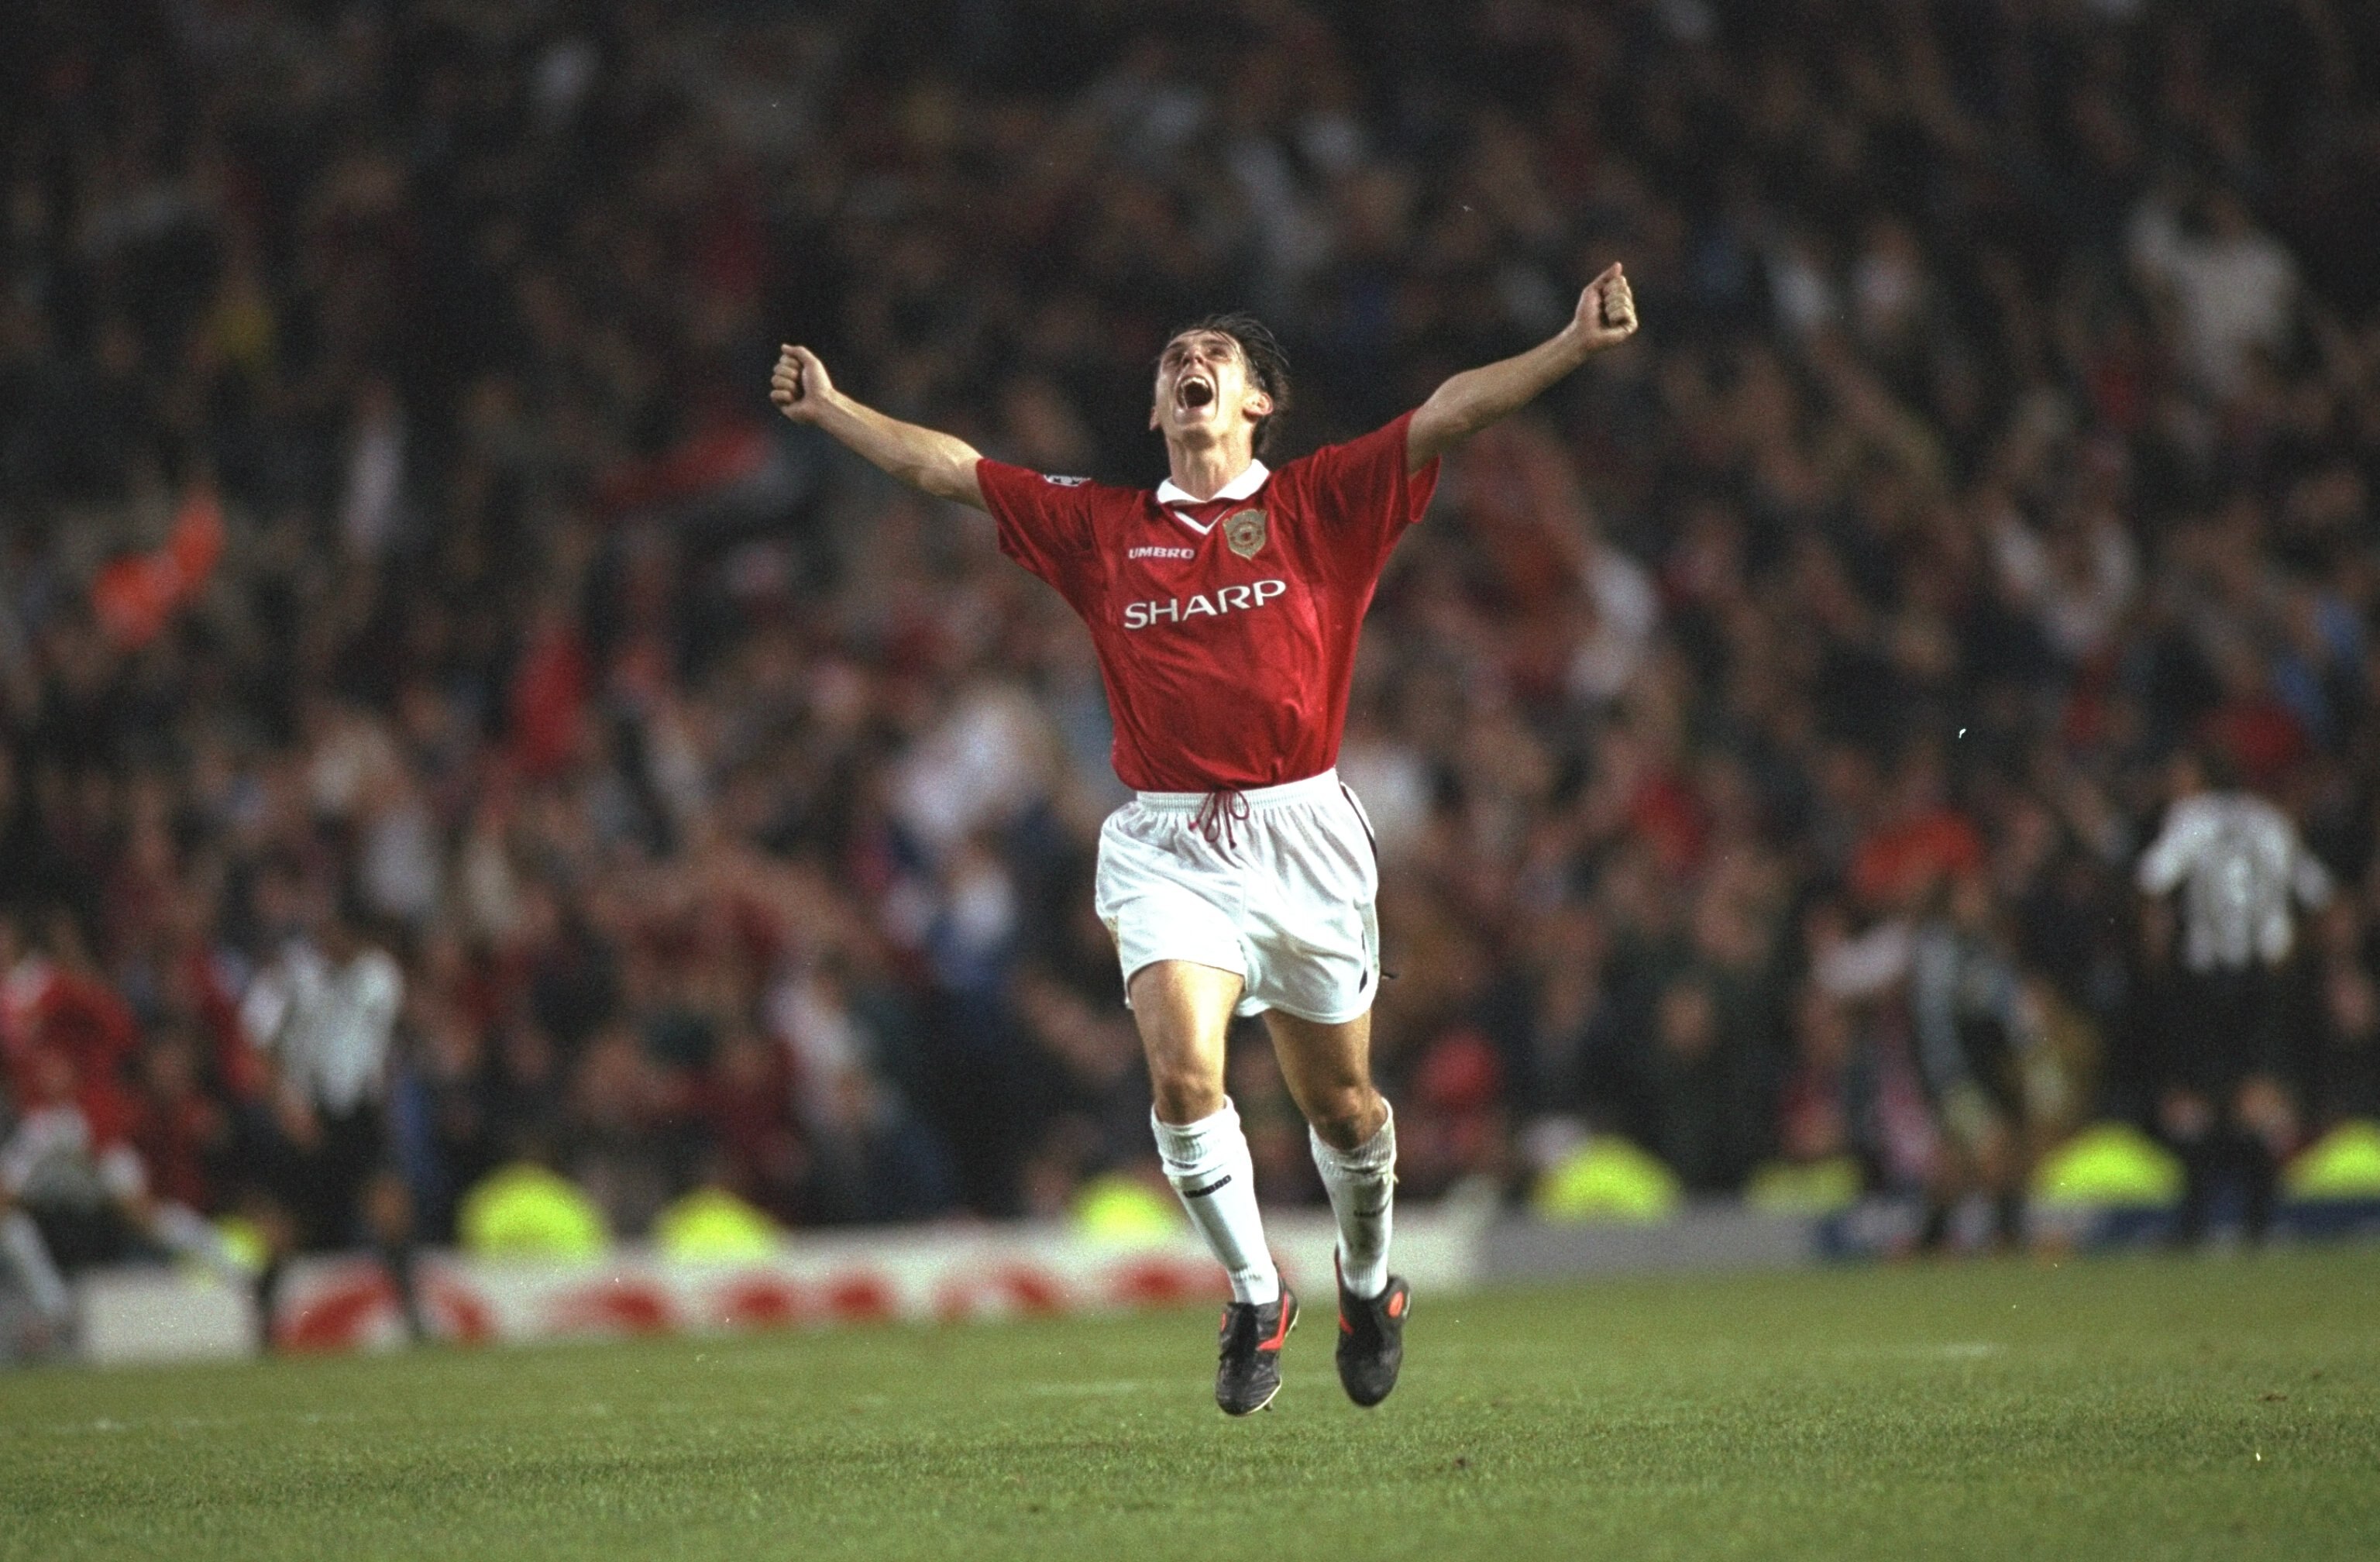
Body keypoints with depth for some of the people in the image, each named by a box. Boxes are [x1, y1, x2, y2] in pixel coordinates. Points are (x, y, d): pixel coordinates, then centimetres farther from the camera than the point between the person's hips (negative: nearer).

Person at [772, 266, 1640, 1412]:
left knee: (1340, 1104, 9)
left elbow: (1447, 415, -4)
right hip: (1165, 848, 1)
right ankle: (1255, 1297, -1)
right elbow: (947, 467, 17)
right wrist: (831, 410, 19)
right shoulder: (1101, 530, 11)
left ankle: (1367, 1281, 37)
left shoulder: (1318, 505, 5)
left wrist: (1574, 347, -13)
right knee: (1182, 1071, -20)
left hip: (1299, 835, -1)